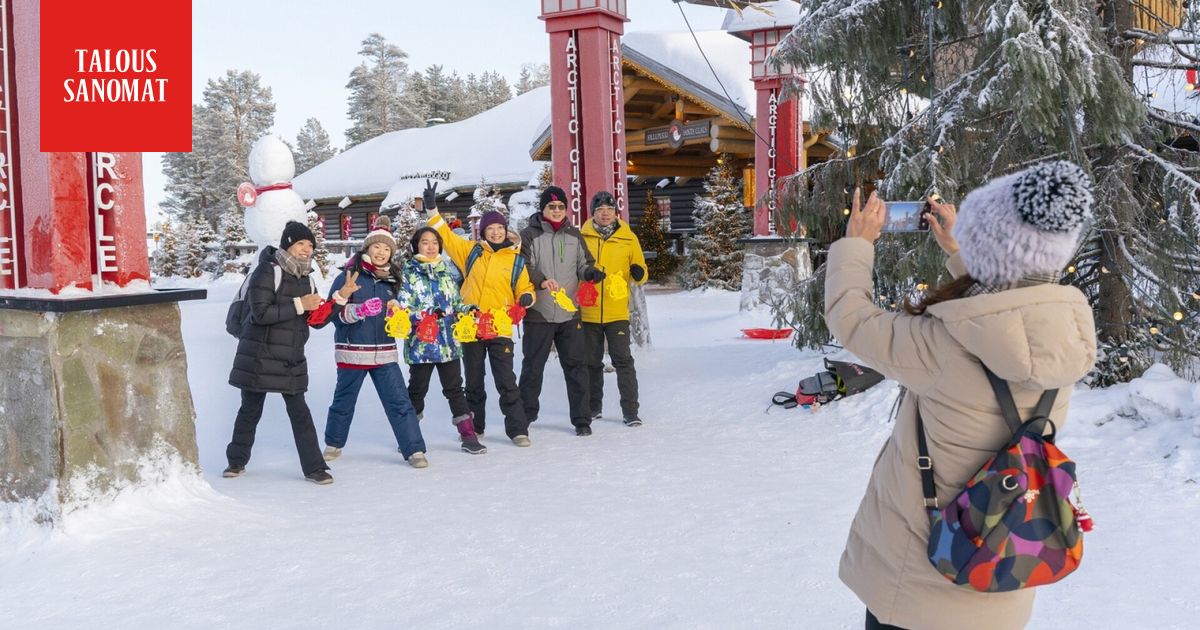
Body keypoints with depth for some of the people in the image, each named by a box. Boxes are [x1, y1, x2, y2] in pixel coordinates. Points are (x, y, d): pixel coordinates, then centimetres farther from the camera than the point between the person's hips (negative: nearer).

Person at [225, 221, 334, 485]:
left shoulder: (306, 278, 9)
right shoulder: (267, 272, -12)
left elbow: (317, 319, 12)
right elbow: (261, 313, -23)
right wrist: (299, 305, -23)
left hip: (292, 359, 5)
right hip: (260, 357, -5)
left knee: (299, 411, 1)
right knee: (250, 411, 9)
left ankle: (314, 467, 3)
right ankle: (237, 461, 27)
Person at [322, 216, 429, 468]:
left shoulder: (392, 279, 9)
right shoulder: (349, 276, -6)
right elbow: (335, 312, -12)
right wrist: (360, 310, -28)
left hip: (385, 353, 3)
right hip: (353, 351, -3)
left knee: (399, 402, -4)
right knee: (343, 402, 13)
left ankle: (414, 449, 0)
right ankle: (334, 444, 34)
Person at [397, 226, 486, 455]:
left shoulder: (447, 270, 12)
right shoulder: (409, 272, -2)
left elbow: (456, 302, 18)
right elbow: (403, 306, -10)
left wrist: (468, 311, -1)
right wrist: (426, 314, -24)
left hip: (449, 341, 3)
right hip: (420, 341, -3)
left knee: (454, 387, 6)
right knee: (417, 388, 11)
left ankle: (468, 435, 7)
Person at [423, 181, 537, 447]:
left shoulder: (516, 260, 5)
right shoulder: (471, 251, 7)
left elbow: (524, 288, 9)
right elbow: (445, 235, 10)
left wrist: (527, 298, -14)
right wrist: (432, 209, 3)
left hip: (500, 329, -2)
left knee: (506, 382, -6)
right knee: (473, 382, 12)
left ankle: (517, 429, 0)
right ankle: (474, 427, 25)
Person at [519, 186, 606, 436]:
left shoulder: (574, 235, 11)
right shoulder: (530, 235, -2)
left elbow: (583, 265, 16)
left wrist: (591, 273, -6)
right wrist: (540, 281, -27)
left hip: (570, 314, 3)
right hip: (538, 314, -3)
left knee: (575, 367, 4)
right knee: (533, 367, 8)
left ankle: (582, 419, 10)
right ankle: (525, 415, 23)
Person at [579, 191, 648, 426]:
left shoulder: (629, 238, 2)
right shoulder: (582, 237, 2)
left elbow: (640, 275, 6)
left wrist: (639, 273, -16)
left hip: (617, 312, -1)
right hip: (588, 312, 1)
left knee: (623, 360, -4)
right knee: (592, 362, 12)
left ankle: (630, 410, 2)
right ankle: (593, 407, 26)